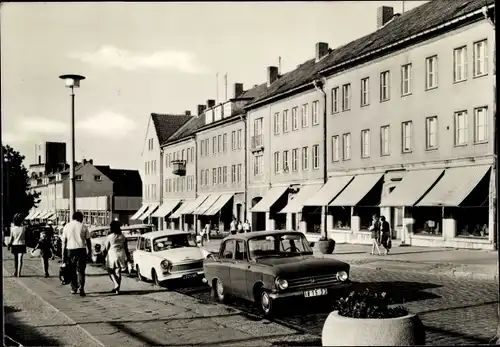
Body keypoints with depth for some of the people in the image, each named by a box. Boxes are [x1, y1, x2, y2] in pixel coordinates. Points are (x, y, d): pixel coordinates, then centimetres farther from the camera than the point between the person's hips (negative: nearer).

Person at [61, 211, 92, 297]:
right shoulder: (83, 226, 1)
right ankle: (81, 288, -12)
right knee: (81, 270, 1)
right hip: (81, 250, -1)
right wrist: (89, 251, 10)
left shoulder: (67, 226, 5)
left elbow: (64, 242, 2)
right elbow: (88, 241, 1)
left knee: (72, 270, 14)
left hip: (70, 250, 1)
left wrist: (63, 254, 4)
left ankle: (74, 288, 23)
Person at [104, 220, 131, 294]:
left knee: (111, 271, 13)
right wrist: (128, 257, 13)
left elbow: (106, 248, -5)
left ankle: (116, 285, -7)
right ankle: (117, 289, 9)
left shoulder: (109, 237, -10)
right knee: (118, 272, 9)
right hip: (121, 255, 4)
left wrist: (104, 256, 7)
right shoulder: (123, 237, 2)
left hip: (112, 255, -3)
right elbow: (126, 248, 5)